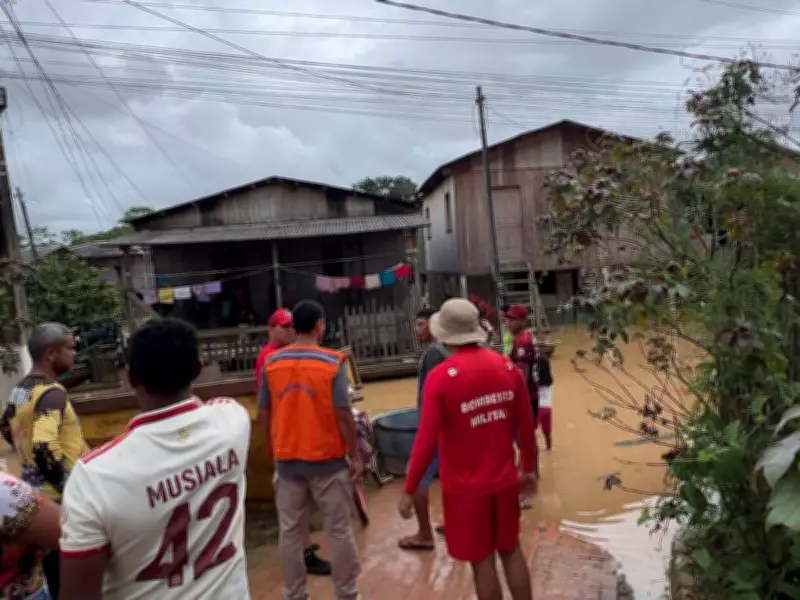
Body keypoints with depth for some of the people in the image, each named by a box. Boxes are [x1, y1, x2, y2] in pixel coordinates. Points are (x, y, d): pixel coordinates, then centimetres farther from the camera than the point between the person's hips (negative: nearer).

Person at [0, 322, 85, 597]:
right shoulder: (51, 392, -23)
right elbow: (44, 448, -33)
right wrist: (69, 488, -24)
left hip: (36, 493, 9)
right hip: (60, 499, -9)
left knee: (54, 571, 22)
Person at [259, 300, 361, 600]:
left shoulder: (271, 363, -2)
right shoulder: (332, 362, -13)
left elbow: (264, 412, 3)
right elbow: (343, 414, -14)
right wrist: (355, 456, -4)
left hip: (287, 459, 3)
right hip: (327, 458, -3)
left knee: (290, 532, 14)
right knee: (339, 531, 10)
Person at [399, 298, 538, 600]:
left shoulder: (441, 377, -18)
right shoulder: (508, 367, -4)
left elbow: (427, 441, -17)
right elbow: (526, 426, 3)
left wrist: (409, 490, -7)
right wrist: (529, 468, 18)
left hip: (466, 486, -4)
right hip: (504, 479, 4)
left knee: (481, 560, 11)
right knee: (511, 550, 21)